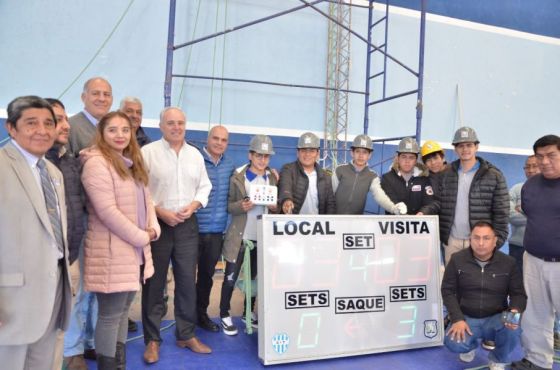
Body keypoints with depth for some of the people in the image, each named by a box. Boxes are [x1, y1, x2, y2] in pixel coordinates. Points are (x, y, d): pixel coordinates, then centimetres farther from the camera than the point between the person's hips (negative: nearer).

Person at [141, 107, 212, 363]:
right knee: (154, 283, 5)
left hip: (187, 225, 4)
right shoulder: (148, 152, -4)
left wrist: (192, 206, -6)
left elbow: (204, 187, 11)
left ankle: (186, 335, 23)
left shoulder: (195, 154, 10)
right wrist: (160, 212, -15)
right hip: (157, 224, -3)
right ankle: (152, 340, 19)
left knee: (187, 281, 9)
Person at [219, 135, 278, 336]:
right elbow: (229, 206, -5)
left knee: (255, 277, 14)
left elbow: (276, 205, 12)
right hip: (240, 236, -4)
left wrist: (274, 207, -10)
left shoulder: (273, 178, 6)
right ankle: (225, 315, 17)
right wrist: (241, 206, -24)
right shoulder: (237, 177, -6)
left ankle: (249, 313, 29)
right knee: (230, 278, 1)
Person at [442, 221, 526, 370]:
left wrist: (515, 311, -23)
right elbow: (448, 291, -4)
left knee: (512, 330, -33)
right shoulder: (457, 259, -6)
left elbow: (518, 294, 0)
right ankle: (470, 344, 15)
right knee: (453, 344, -28)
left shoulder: (508, 263, -4)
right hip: (466, 317, 0)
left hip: (496, 318, 1)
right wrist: (457, 319, -16)